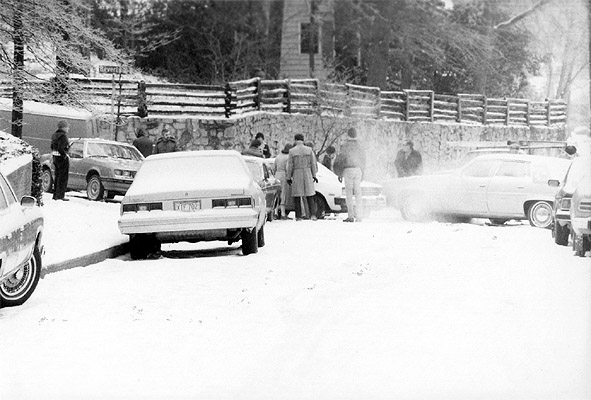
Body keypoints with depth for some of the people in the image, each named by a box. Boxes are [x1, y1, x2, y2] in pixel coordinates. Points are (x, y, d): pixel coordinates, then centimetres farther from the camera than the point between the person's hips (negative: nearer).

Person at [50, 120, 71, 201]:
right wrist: (65, 155, -16)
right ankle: (60, 195, -5)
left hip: (55, 157, 9)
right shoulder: (63, 136, -18)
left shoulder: (55, 135, 12)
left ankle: (55, 195, 21)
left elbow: (52, 146, 17)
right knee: (63, 177, -3)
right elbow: (60, 148, -25)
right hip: (62, 158, -9)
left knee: (57, 176, 16)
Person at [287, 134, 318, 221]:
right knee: (309, 196, 6)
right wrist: (314, 175, 9)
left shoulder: (292, 151, -5)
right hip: (308, 174, 2)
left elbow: (290, 166, -4)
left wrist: (288, 177, 3)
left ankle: (298, 216, 3)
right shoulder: (309, 150, 1)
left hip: (296, 175, -2)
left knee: (297, 197, 4)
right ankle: (312, 214, -6)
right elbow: (313, 163, 3)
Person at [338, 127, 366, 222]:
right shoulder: (360, 147, 8)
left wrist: (340, 174, -1)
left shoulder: (345, 146, -6)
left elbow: (342, 160, -7)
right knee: (358, 193, 4)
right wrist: (362, 174, 19)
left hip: (348, 170, -4)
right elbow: (363, 161, 11)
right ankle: (359, 216, 0)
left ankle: (350, 216, -5)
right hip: (358, 171, 4)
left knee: (349, 194, -1)